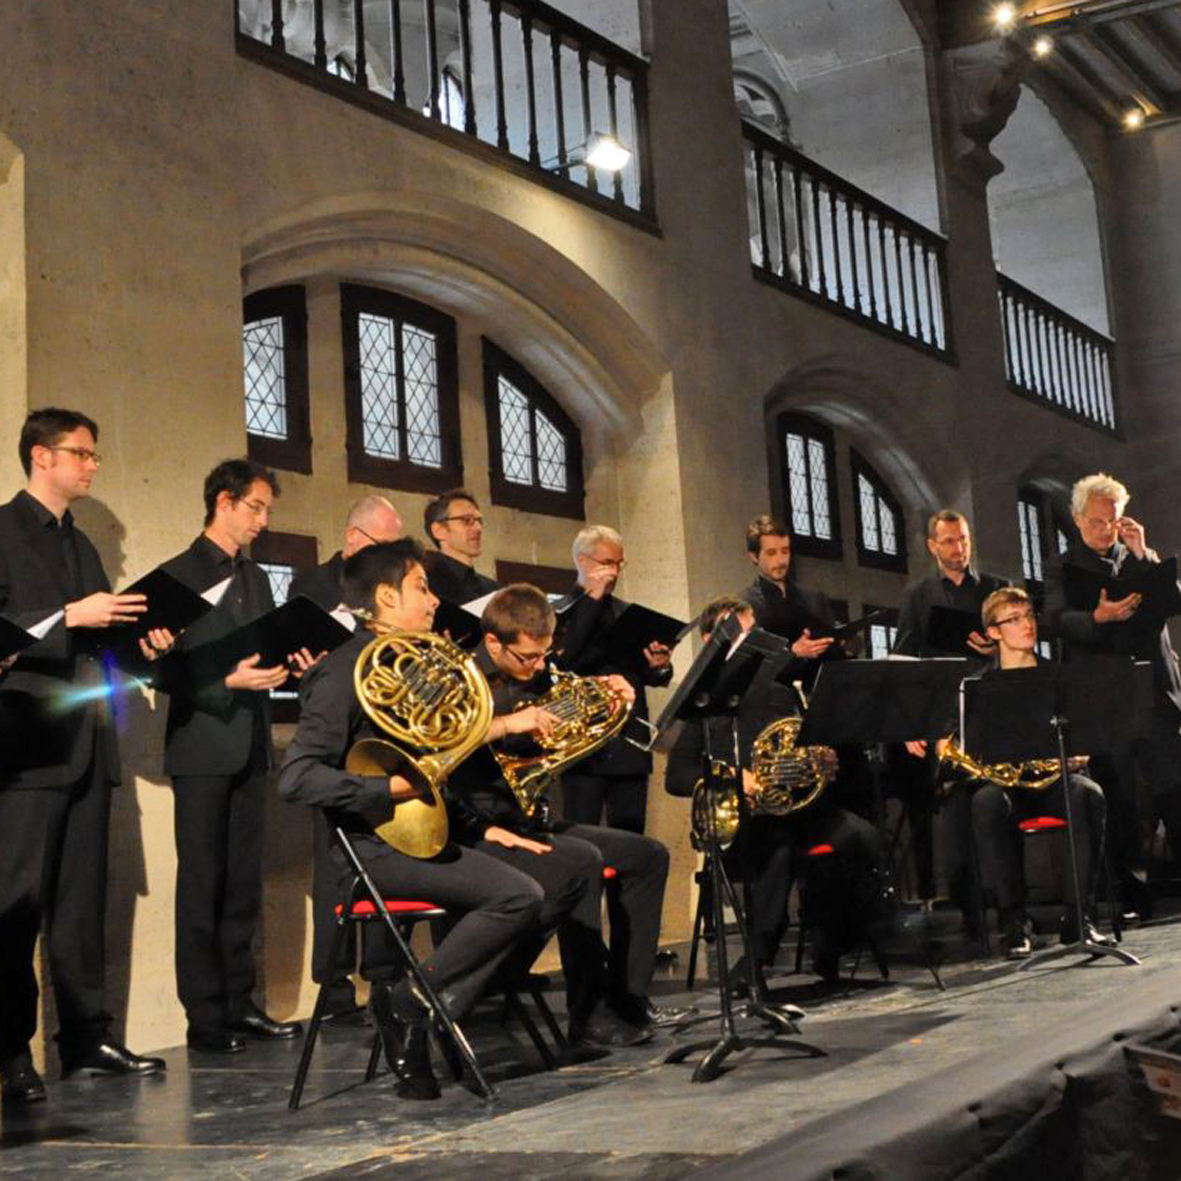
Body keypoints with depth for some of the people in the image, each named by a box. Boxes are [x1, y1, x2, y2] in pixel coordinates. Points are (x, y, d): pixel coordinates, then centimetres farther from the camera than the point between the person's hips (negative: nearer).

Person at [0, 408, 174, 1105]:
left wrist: (138, 643, 4)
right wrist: (69, 616, -18)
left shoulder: (79, 544, 22)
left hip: (86, 741, 8)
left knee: (83, 898, 8)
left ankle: (88, 1036, 13)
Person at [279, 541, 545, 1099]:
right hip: (369, 849, -9)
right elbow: (296, 777, -20)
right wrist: (388, 789, -25)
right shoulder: (344, 671, -10)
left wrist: (479, 827, 14)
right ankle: (408, 1003, -9)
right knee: (518, 896, -23)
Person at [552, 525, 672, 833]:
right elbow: (562, 658, -20)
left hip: (631, 746, 6)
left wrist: (660, 666, -7)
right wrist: (593, 599, -15)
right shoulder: (561, 610, 0)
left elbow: (652, 676, 18)